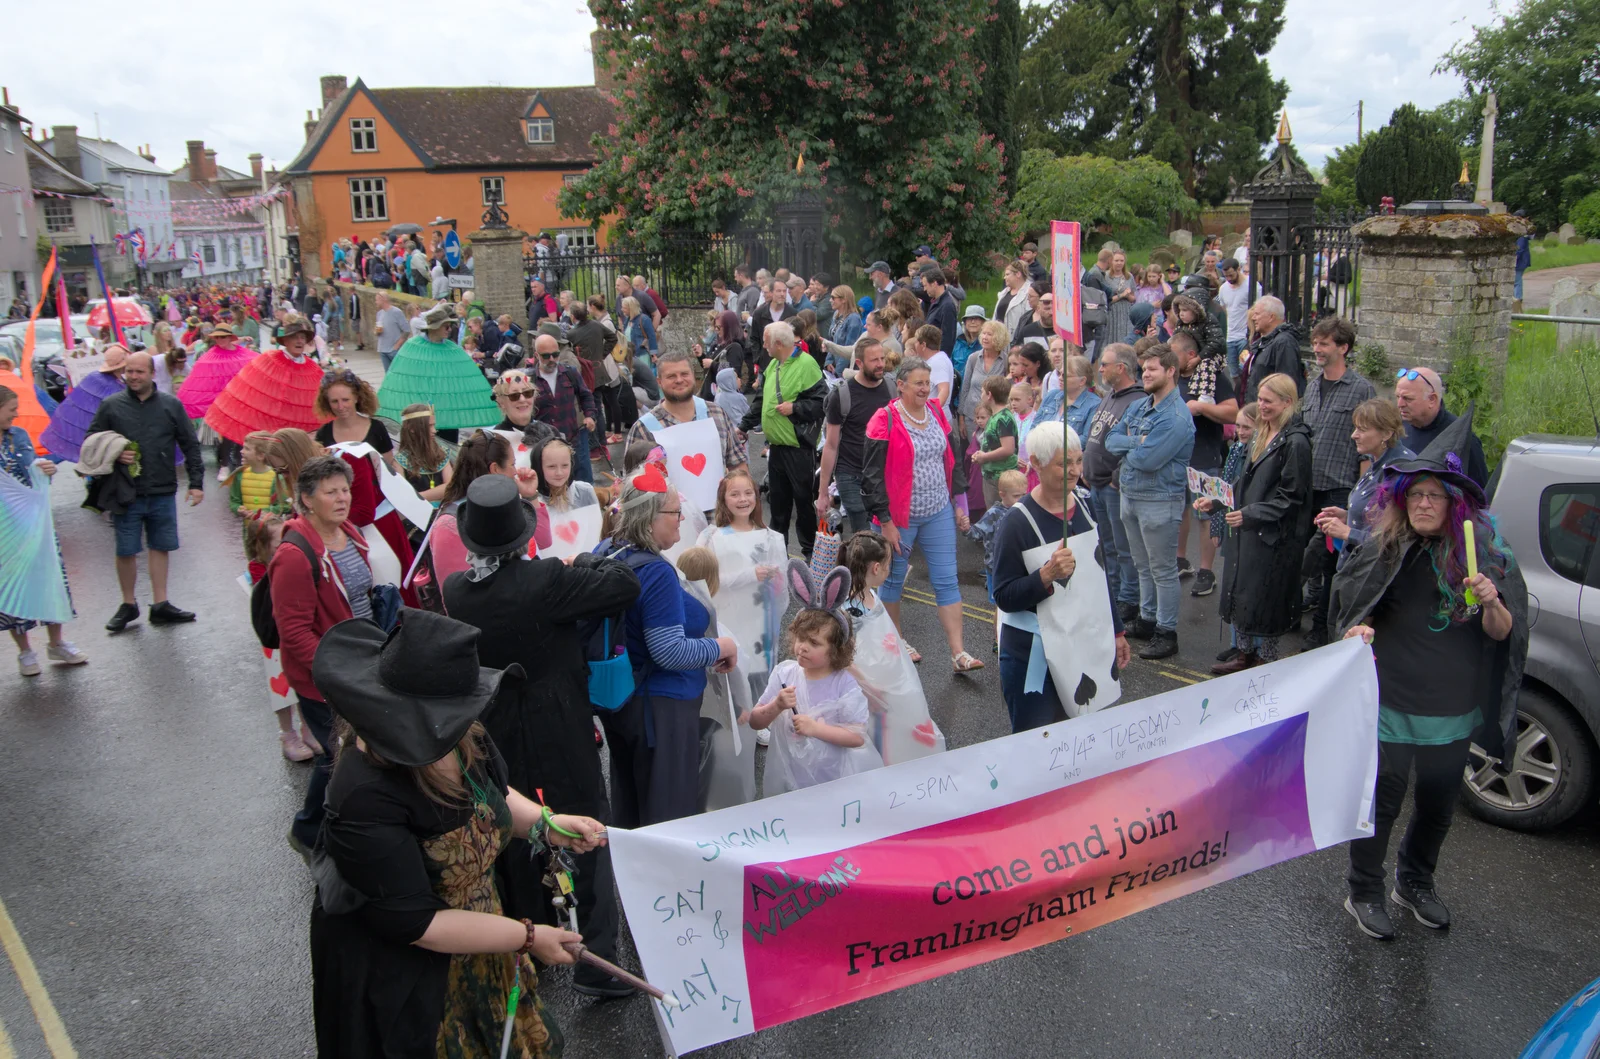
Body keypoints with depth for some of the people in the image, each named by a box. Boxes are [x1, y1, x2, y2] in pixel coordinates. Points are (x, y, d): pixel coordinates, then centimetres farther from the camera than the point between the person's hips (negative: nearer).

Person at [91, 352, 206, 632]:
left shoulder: (171, 405, 4)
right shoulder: (111, 406, 1)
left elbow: (190, 446, 8)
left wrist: (196, 482, 3)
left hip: (163, 493, 1)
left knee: (161, 547, 9)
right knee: (126, 551, 5)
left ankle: (160, 605, 19)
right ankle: (128, 605, 21)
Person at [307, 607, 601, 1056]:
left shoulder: (463, 739, -14)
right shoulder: (367, 798, -35)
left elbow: (494, 794, 9)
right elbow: (416, 924, -29)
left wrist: (546, 824, -10)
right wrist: (528, 937, -21)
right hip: (399, 981, -6)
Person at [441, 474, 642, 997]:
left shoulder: (455, 591, -8)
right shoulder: (546, 580, -24)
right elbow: (626, 584, -20)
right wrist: (587, 560, -1)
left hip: (495, 737, 6)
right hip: (560, 736, -5)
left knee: (515, 838, 22)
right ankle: (596, 960, 11)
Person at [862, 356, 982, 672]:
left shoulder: (936, 412, 5)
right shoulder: (885, 421, -13)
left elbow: (950, 460, 15)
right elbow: (872, 476, -13)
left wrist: (958, 504, 13)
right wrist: (885, 521, -14)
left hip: (939, 514, 5)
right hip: (901, 516, -5)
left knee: (947, 580, 2)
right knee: (894, 578, 11)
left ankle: (958, 653, 4)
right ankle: (897, 641, 31)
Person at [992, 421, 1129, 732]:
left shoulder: (1085, 502, 3)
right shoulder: (1017, 522, -17)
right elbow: (1004, 597, -16)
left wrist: (1116, 630, 18)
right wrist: (1047, 575, -31)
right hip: (1033, 655, -6)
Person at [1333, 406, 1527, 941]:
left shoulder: (1484, 552, -6)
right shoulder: (1383, 548, -8)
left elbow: (1502, 635, -5)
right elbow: (1351, 608, 4)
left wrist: (1491, 603, -26)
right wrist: (1357, 632, -18)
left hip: (1452, 711, 2)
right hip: (1389, 702, -2)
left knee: (1438, 804, 18)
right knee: (1382, 799, 6)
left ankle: (1415, 883, 43)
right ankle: (1364, 892, 27)